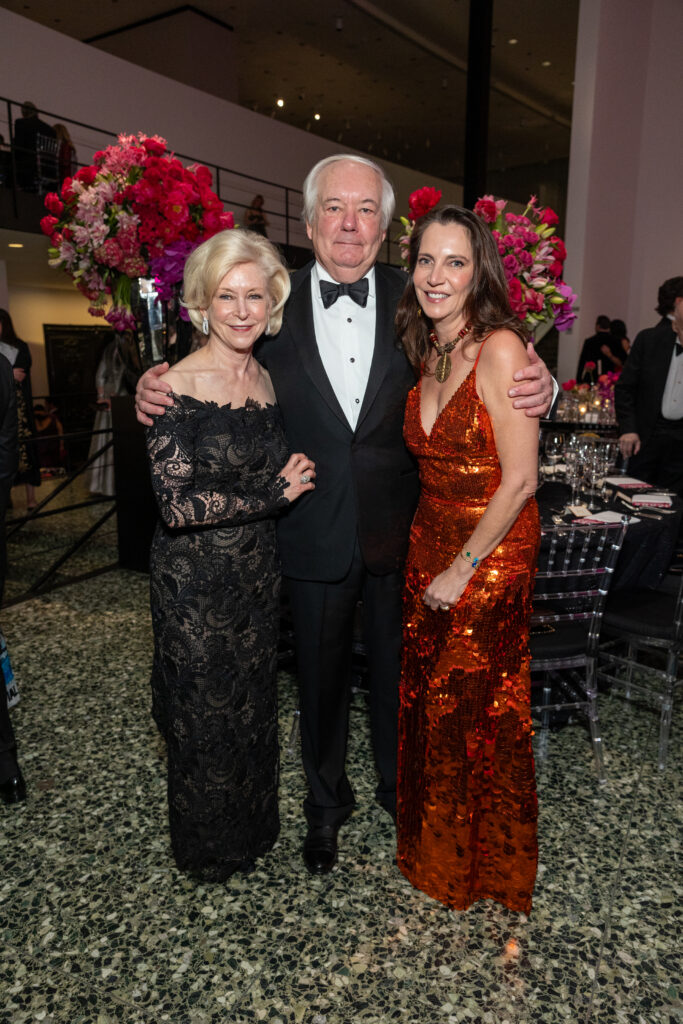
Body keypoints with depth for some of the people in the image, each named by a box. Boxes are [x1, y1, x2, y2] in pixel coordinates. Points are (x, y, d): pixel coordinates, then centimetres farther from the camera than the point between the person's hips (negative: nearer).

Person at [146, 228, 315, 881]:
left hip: (257, 576, 5)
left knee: (254, 708, 20)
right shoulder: (177, 385, -16)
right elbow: (176, 504, -22)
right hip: (195, 583, -5)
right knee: (206, 719, 12)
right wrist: (275, 491, -17)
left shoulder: (269, 381, 3)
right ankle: (207, 849, 40)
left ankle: (252, 828, 46)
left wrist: (293, 479, -2)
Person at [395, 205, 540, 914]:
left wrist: (464, 568, -15)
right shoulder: (427, 354, 6)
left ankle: (485, 869, 35)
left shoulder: (499, 347, -17)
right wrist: (434, 559, 5)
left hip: (491, 555, -6)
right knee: (426, 702, 16)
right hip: (429, 544, 7)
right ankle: (432, 848, 41)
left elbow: (520, 479, -19)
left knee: (478, 714, 8)